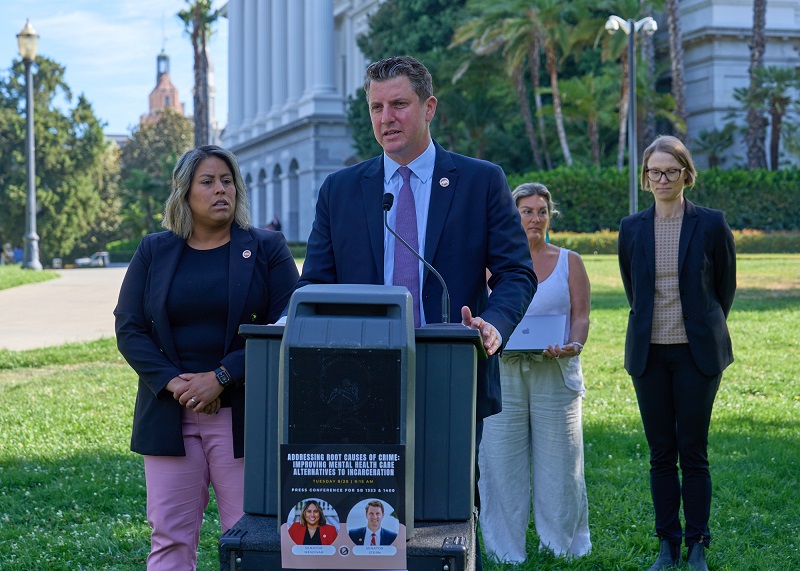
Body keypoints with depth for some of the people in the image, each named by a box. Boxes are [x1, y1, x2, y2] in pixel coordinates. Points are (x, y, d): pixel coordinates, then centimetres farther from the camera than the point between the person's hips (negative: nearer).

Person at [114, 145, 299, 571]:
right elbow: (129, 328, 5)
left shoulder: (267, 249, 5)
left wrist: (221, 378, -13)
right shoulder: (154, 252, 11)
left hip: (244, 415, -2)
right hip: (169, 415, 2)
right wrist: (173, 383, -10)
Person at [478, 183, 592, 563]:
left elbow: (581, 316, 3)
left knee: (557, 459, 2)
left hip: (555, 372, -1)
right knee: (502, 459, 0)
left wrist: (573, 346, -16)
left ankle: (560, 540, 16)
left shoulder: (568, 262, 9)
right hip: (504, 372, 1)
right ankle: (505, 546, 10)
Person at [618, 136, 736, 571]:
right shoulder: (632, 229, 5)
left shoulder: (711, 225, -3)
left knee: (694, 453, 0)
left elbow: (726, 286, 9)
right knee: (660, 454, 6)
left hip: (696, 353, -2)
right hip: (649, 353, 2)